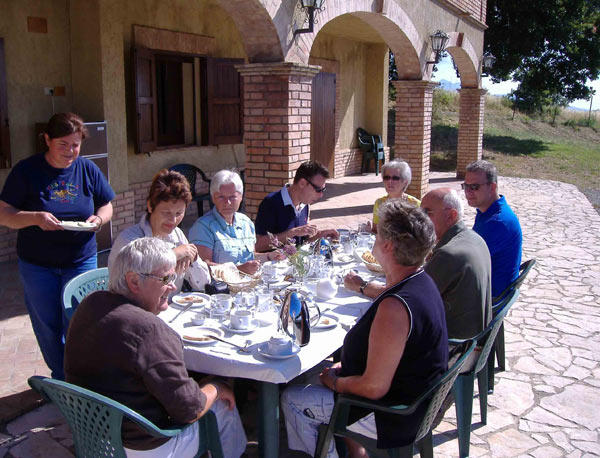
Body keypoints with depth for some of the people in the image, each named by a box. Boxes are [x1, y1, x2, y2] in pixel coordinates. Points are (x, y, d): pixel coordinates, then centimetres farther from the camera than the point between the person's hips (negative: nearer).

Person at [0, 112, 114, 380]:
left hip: (81, 260, 1)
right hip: (37, 265, 0)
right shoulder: (26, 170, -8)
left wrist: (98, 219, -15)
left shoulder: (87, 169, -1)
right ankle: (61, 381, 31)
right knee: (48, 327, 11)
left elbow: (107, 206, 8)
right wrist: (36, 218, -27)